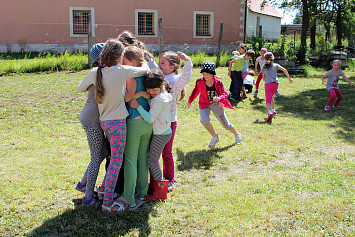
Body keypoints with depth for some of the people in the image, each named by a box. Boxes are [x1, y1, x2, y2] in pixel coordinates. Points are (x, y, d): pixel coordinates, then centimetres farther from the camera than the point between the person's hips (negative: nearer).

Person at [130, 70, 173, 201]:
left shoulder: (159, 100, -22)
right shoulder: (163, 95, 7)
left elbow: (150, 118, -26)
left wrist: (138, 106, -26)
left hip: (161, 135, -10)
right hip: (164, 132, 10)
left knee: (152, 161, -3)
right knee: (153, 159, 19)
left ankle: (160, 191, 5)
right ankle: (155, 185, 30)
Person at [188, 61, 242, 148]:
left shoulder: (218, 82, -17)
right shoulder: (199, 82, -12)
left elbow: (224, 94, -23)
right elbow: (195, 91, 7)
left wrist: (219, 98, -45)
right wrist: (190, 101, 18)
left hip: (216, 105, -1)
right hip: (204, 104, 1)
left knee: (226, 124, 4)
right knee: (204, 120, -28)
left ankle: (237, 135, 37)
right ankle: (215, 137, -3)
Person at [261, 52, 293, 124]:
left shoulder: (263, 67, 12)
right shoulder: (275, 65, 13)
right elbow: (284, 70, 1)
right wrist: (289, 78, 3)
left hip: (268, 84, -3)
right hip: (275, 83, 3)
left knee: (268, 100, -14)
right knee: (271, 97, 28)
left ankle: (270, 112, -39)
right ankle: (273, 111, 33)